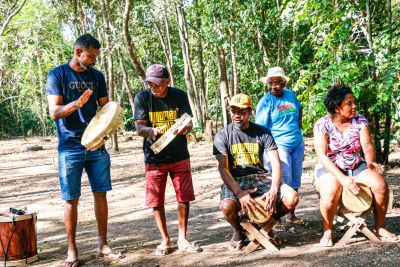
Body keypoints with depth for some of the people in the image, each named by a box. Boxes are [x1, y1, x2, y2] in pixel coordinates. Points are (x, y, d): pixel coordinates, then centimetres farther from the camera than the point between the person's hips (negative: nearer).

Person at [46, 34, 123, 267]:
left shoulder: (97, 76, 9)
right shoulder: (57, 75, -4)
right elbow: (54, 112, -11)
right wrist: (78, 103, -28)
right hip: (70, 147, -4)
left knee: (101, 194, 6)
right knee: (72, 199, 1)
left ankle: (103, 245, 18)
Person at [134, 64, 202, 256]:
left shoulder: (179, 96, -4)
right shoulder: (142, 98, -6)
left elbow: (188, 123, -10)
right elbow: (139, 127, -10)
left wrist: (184, 127, -35)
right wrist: (151, 131, -33)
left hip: (179, 155, 1)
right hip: (154, 158, 0)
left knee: (184, 197, 1)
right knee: (156, 200, 4)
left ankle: (182, 239, 17)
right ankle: (165, 239, 21)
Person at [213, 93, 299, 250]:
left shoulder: (262, 132, 4)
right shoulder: (223, 136, -1)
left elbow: (275, 163, -3)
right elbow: (223, 168, -10)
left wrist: (274, 190, -21)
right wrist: (239, 193, -26)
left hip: (260, 178, 2)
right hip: (235, 181, -2)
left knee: (292, 198, -23)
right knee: (227, 206, -35)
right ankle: (238, 231, 4)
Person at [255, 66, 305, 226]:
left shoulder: (291, 95, 9)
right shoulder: (266, 101, -8)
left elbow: (299, 107, 32)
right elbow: (260, 128, -13)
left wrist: (299, 121, 17)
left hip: (297, 144, 6)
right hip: (279, 145, -6)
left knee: (295, 183, 11)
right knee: (283, 183, -11)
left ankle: (291, 215, 24)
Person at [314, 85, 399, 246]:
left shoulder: (360, 121, -1)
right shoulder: (322, 125, -12)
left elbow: (367, 144, -11)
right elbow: (322, 155, -19)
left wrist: (370, 162, -35)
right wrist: (343, 179, -30)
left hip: (356, 166, 4)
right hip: (330, 169, -4)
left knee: (380, 184, -21)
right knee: (330, 192, -35)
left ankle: (379, 228, -1)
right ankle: (327, 232, -12)